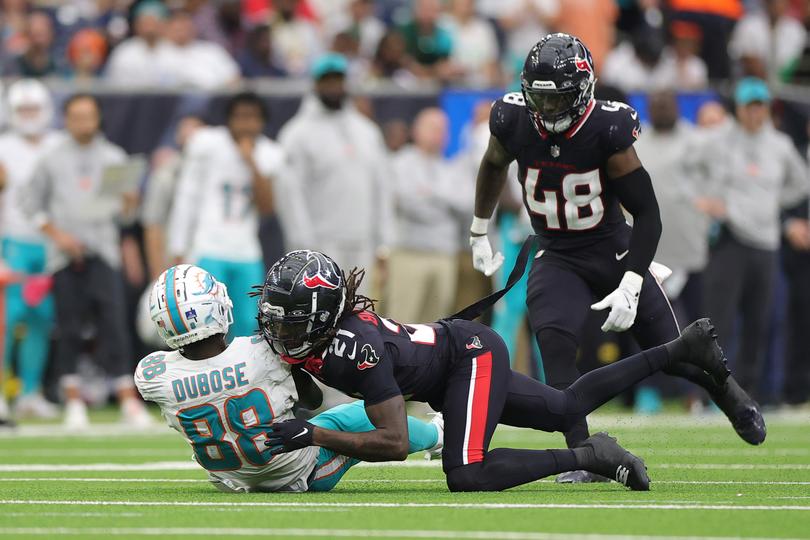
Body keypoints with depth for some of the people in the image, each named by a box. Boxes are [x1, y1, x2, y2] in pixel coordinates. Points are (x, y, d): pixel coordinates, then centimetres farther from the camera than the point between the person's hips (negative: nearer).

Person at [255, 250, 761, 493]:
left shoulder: (354, 349, -37)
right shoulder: (304, 343, -14)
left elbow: (396, 443, -37)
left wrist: (314, 436, -39)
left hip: (471, 354, -8)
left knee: (467, 477, -24)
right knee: (567, 410, 22)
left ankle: (588, 456, -9)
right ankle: (681, 347, 35)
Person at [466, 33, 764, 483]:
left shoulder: (608, 129, -24)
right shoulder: (513, 121, -14)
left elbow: (647, 213, -19)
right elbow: (493, 165, 13)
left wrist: (630, 285, -25)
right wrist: (479, 231, 21)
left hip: (614, 252, -2)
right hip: (558, 259, 2)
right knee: (554, 342, -26)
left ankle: (731, 395, 42)